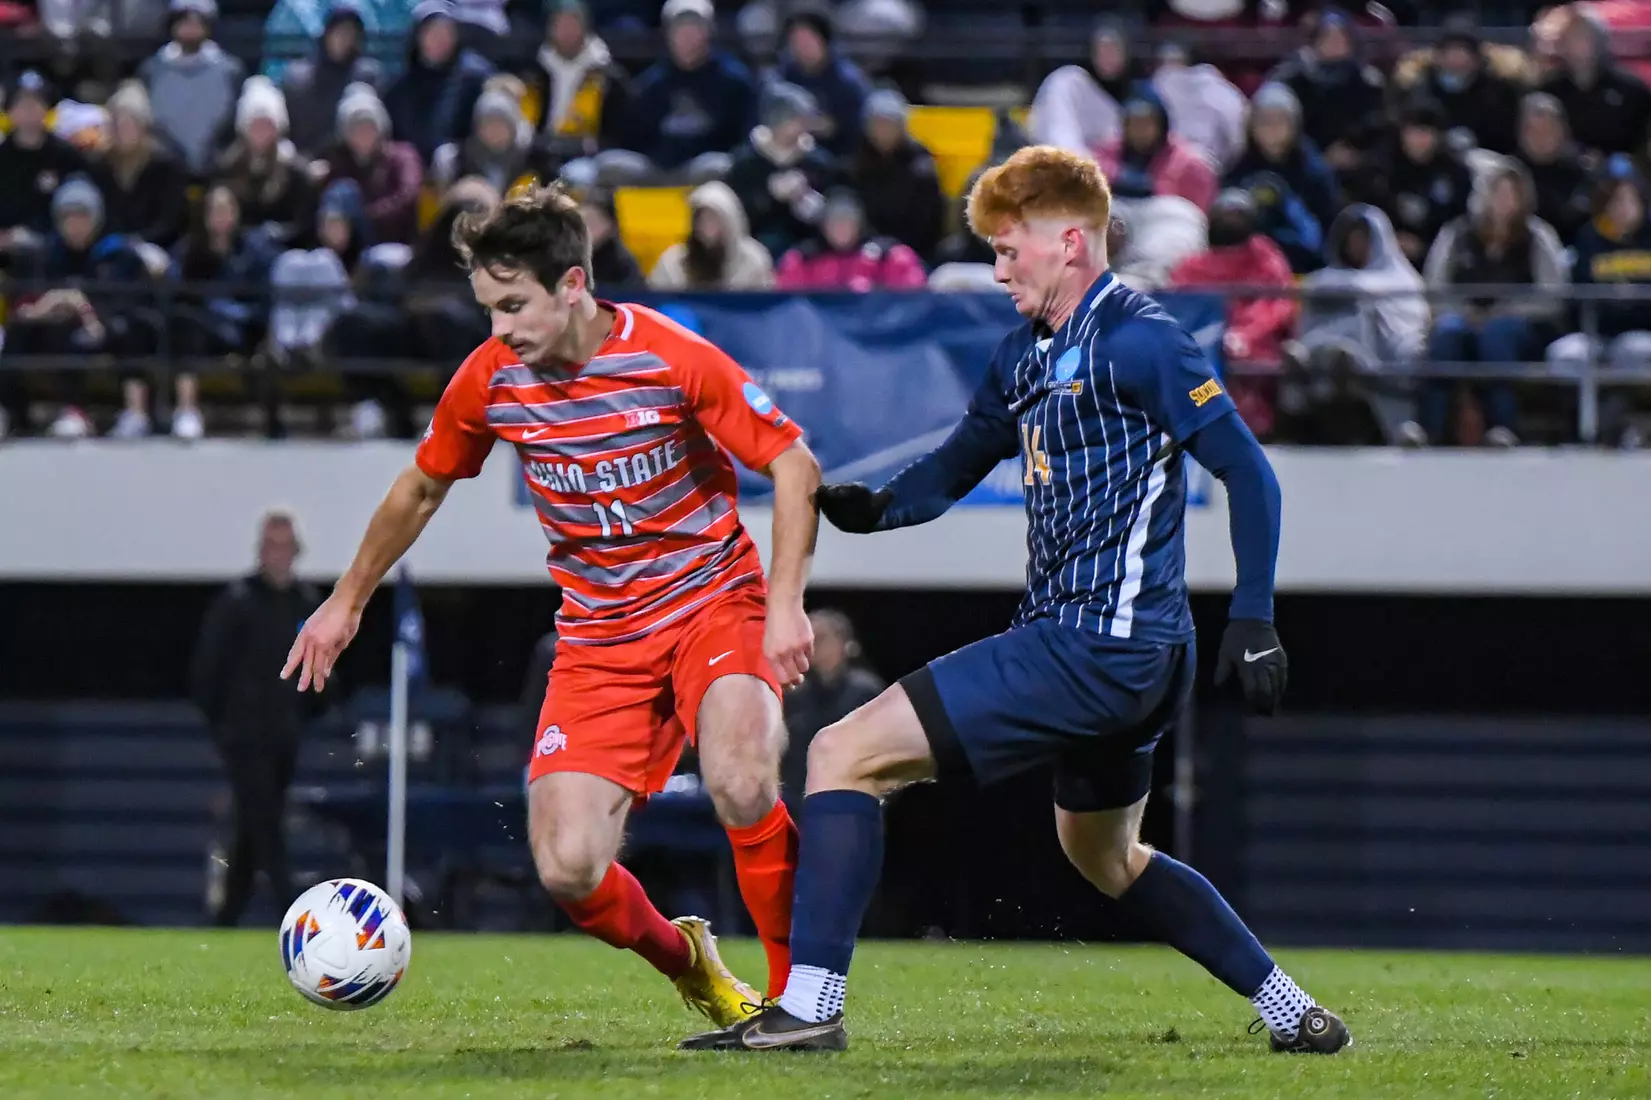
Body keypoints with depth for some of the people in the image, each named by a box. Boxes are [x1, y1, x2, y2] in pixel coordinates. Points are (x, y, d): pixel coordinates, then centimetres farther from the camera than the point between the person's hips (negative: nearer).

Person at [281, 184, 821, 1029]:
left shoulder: (673, 359, -16)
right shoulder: (490, 380, -4)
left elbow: (794, 465, -9)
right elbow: (422, 487, 15)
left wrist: (785, 606, -20)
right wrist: (347, 601, 23)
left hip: (711, 602, -4)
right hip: (597, 635, 4)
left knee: (740, 786, -33)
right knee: (568, 867, -13)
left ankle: (797, 994, -11)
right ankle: (683, 960, 20)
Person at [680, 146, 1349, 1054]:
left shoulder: (1135, 343, -13)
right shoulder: (1027, 351, 14)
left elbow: (1249, 474, -15)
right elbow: (955, 466, 20)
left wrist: (1253, 622, -20)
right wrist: (871, 505, -1)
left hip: (1096, 644, -11)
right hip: (1128, 657, 11)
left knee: (845, 756, -11)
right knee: (1105, 856, 29)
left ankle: (809, 1005, -15)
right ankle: (1292, 1012, 31)